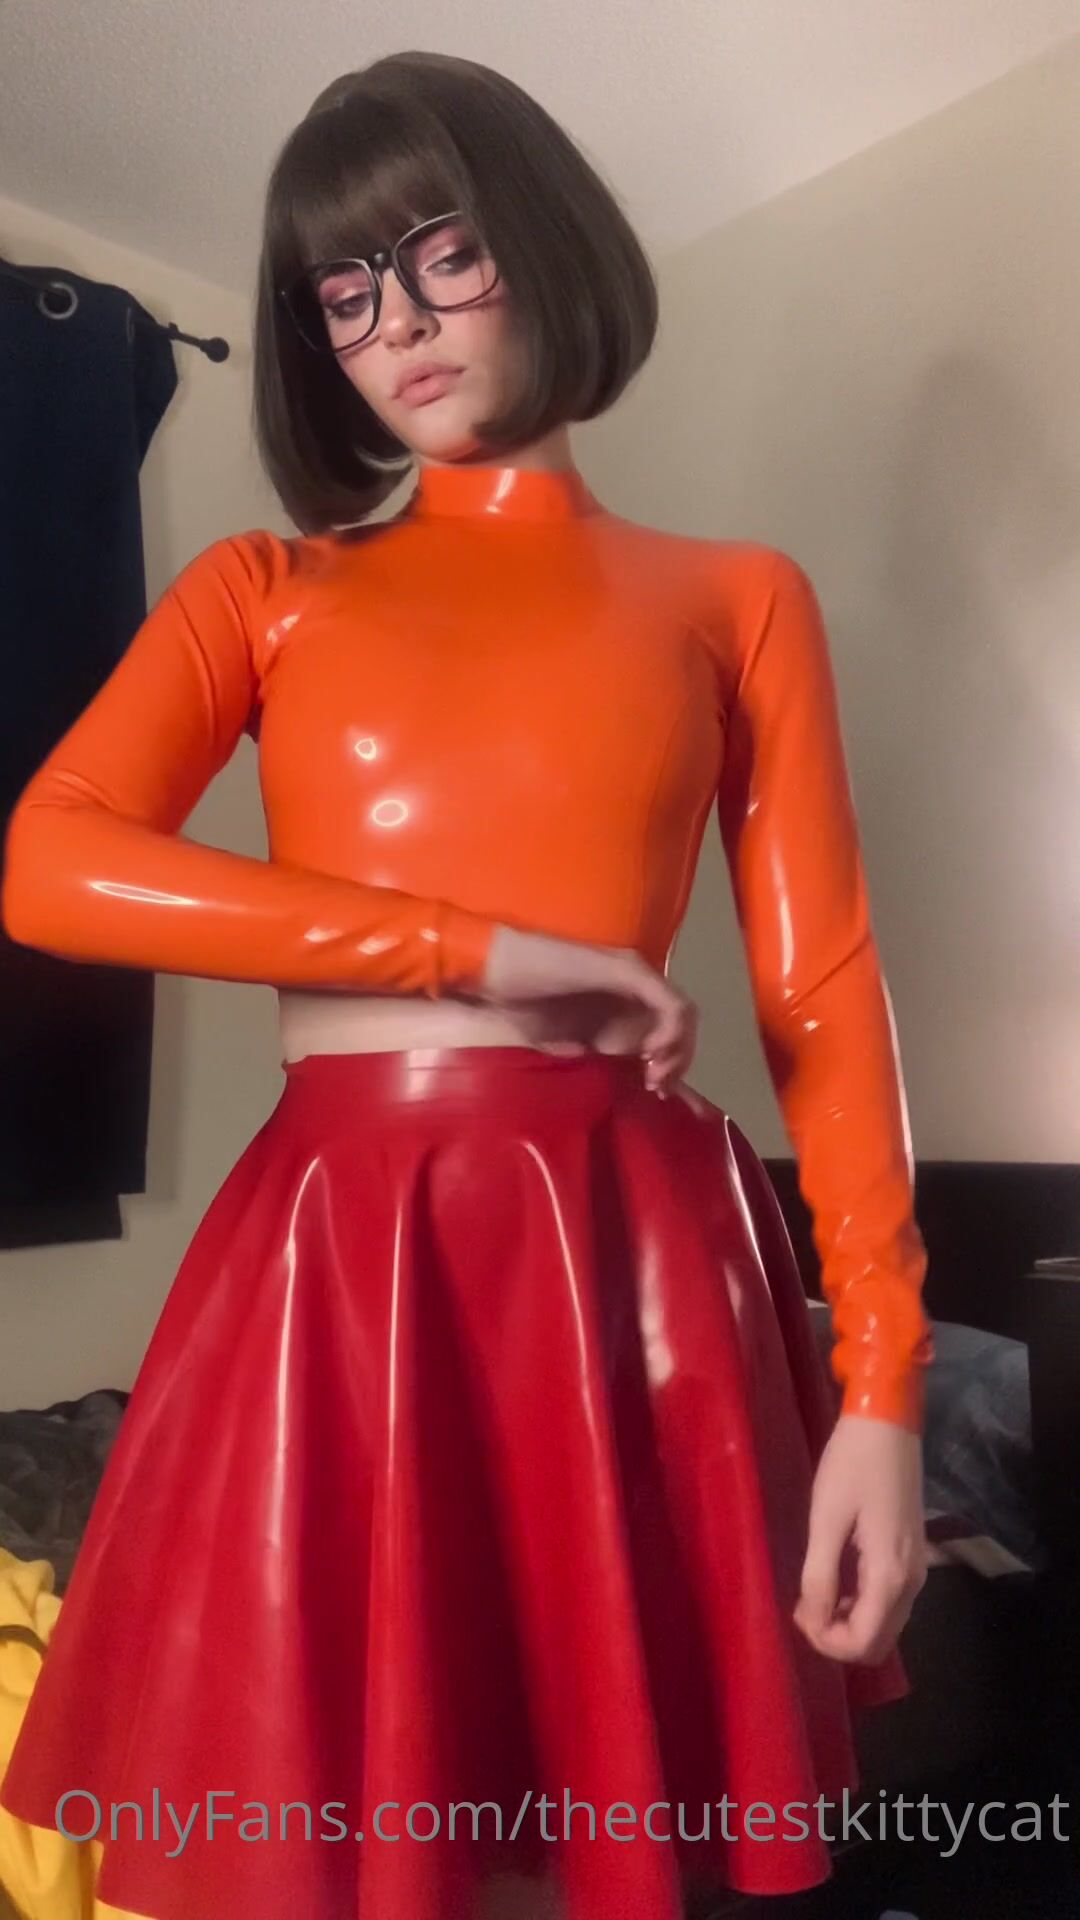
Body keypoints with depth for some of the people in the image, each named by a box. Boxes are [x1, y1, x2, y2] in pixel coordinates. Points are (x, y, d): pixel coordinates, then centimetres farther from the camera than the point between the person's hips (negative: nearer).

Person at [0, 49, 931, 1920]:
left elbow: (825, 991, 4)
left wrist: (883, 1376, -5)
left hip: (630, 1256, 0)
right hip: (335, 1258, 1)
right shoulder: (257, 590, 12)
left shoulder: (734, 598, 11)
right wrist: (490, 955, -11)